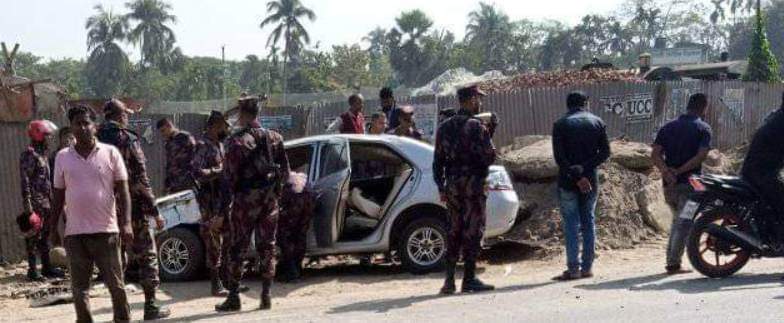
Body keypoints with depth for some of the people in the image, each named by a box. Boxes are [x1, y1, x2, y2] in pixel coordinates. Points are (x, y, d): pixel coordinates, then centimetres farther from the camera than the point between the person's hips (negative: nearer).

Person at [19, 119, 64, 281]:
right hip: (36, 202, -9)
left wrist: (51, 200, 18)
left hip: (46, 202, 9)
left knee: (44, 235, 14)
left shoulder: (42, 154, 16)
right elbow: (25, 181, -18)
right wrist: (28, 206, -22)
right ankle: (33, 270, 1)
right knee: (34, 236, -4)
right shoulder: (29, 154, -12)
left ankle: (47, 267, 21)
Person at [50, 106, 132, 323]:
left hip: (106, 230, -2)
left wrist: (126, 223, -10)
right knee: (79, 288, 6)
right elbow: (58, 196, 14)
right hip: (75, 232, 2)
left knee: (116, 284, 2)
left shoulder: (110, 153, 1)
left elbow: (123, 191, -1)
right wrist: (53, 228, 11)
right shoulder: (63, 157, 7)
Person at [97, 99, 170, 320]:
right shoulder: (128, 139, -9)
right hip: (133, 209, -5)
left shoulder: (97, 142, 7)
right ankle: (151, 306, 4)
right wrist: (155, 211, -10)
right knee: (147, 256, 5)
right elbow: (141, 179, -13)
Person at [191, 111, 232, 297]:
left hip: (224, 199, 9)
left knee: (228, 241, 13)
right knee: (214, 245, -5)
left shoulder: (219, 145, 14)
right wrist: (220, 170, -22)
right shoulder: (204, 146, -13)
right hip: (211, 201, -9)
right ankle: (216, 286, 0)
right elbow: (197, 172, -25)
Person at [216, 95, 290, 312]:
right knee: (267, 247, 9)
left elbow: (230, 174, -10)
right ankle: (266, 296, 10)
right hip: (270, 200, 4)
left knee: (237, 249, 3)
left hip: (245, 199, -4)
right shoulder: (275, 138, 5)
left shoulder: (237, 141, -11)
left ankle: (233, 297, 4)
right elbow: (285, 171, 8)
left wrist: (232, 192, 6)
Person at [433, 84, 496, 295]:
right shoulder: (476, 127, -11)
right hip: (473, 185, -6)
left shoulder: (444, 127, 9)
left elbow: (438, 161, 10)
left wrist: (441, 188, 14)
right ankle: (469, 279, 2)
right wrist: (490, 145, 7)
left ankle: (449, 280, 9)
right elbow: (489, 157, -13)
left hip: (452, 185, 6)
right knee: (473, 231, 0)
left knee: (454, 231, 12)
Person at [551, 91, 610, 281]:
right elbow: (605, 152, -1)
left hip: (568, 182, -3)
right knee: (588, 222, 10)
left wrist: (575, 175, -12)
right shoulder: (597, 123, 6)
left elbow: (559, 156, -11)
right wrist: (585, 169, -8)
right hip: (591, 181, 3)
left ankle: (573, 269, -4)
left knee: (571, 224, 0)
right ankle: (587, 267, 10)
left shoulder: (560, 125, -3)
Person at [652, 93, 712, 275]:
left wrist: (666, 170, -15)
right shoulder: (703, 128, -2)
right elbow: (701, 155, -16)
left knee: (678, 220, 19)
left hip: (669, 183, 5)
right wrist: (679, 171, -14)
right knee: (685, 223, -1)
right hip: (690, 182, -5)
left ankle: (671, 260, 16)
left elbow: (655, 154, -2)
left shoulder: (668, 127, 11)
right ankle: (674, 264, -5)